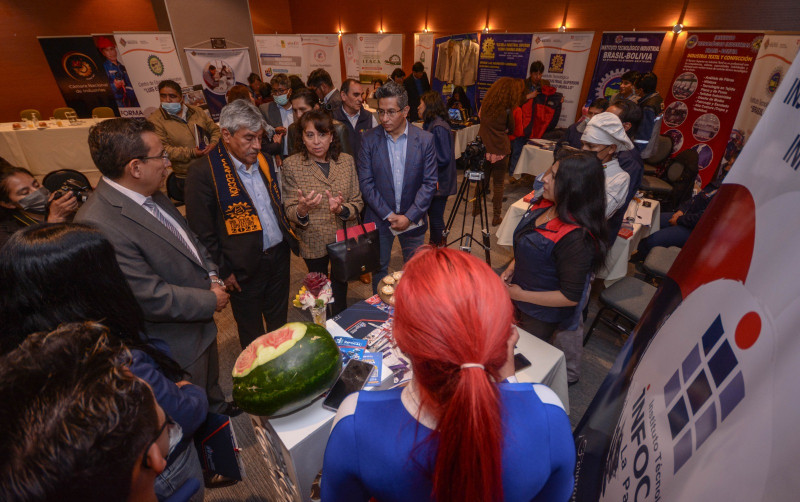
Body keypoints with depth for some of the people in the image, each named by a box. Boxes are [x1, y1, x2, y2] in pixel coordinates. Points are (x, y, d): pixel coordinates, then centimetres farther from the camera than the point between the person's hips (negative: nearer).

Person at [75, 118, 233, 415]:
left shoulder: (151, 195, -4)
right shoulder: (99, 225, -32)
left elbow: (187, 237, 9)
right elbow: (151, 298, -31)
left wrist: (212, 274, -5)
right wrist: (211, 300, -19)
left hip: (202, 323, 8)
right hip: (177, 343, -8)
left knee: (210, 382, 34)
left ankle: (218, 407, 60)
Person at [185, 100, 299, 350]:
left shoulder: (264, 161, 4)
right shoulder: (204, 172, -16)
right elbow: (202, 232, -12)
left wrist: (288, 235, 10)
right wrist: (224, 271, -10)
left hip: (279, 255, 6)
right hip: (245, 269, -5)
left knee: (280, 322, 23)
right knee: (252, 335, 16)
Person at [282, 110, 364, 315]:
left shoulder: (347, 161, -1)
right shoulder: (292, 165, -8)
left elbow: (358, 202, -3)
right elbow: (289, 211, -8)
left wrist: (341, 209, -25)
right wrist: (301, 210, -32)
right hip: (313, 242, -2)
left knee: (340, 291, 18)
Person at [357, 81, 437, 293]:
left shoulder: (425, 139, -6)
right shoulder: (369, 139, -6)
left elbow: (430, 183, -7)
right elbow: (366, 183, -8)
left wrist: (409, 216, -14)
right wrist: (388, 215, -14)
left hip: (413, 219, 0)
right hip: (379, 218, 0)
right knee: (379, 269, 14)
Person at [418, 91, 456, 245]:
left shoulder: (438, 127, -19)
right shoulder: (430, 124, 10)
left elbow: (443, 159, -22)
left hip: (438, 182, -9)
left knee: (435, 216, 3)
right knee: (433, 214, 18)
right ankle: (434, 245, 32)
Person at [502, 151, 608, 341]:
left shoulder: (576, 238, -34)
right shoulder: (543, 205, -10)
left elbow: (571, 297, -27)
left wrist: (521, 295, -22)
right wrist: (511, 268, -4)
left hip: (541, 316, -7)